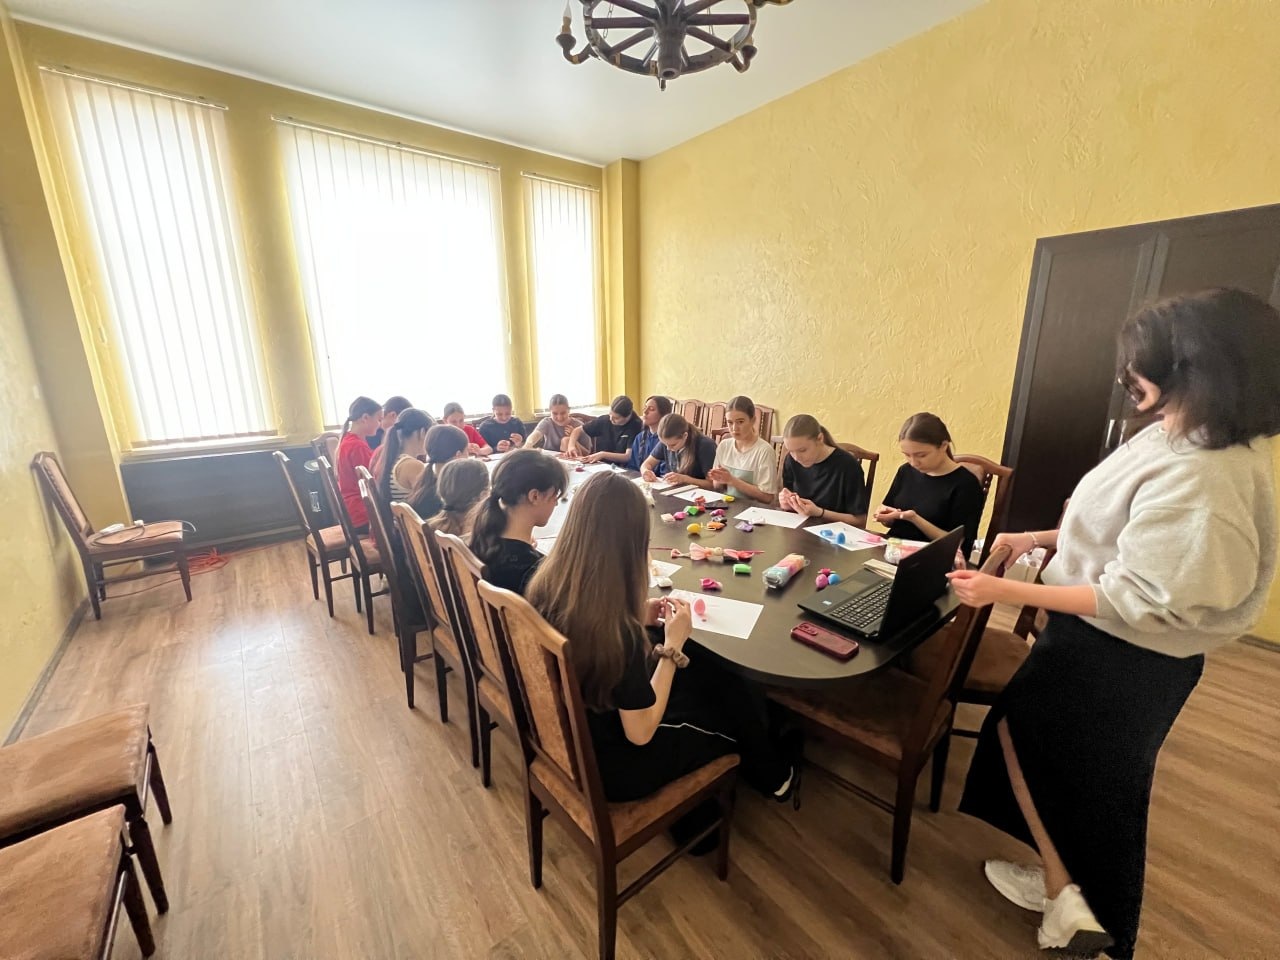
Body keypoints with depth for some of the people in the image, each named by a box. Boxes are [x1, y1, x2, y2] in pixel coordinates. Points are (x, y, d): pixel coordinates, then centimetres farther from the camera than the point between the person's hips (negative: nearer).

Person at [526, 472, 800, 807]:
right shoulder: (616, 630, -38)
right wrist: (673, 645, -17)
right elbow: (641, 733, -23)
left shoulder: (545, 585, -16)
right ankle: (774, 777, 46)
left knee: (708, 675, 20)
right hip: (609, 765, -6)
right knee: (737, 699, 13)